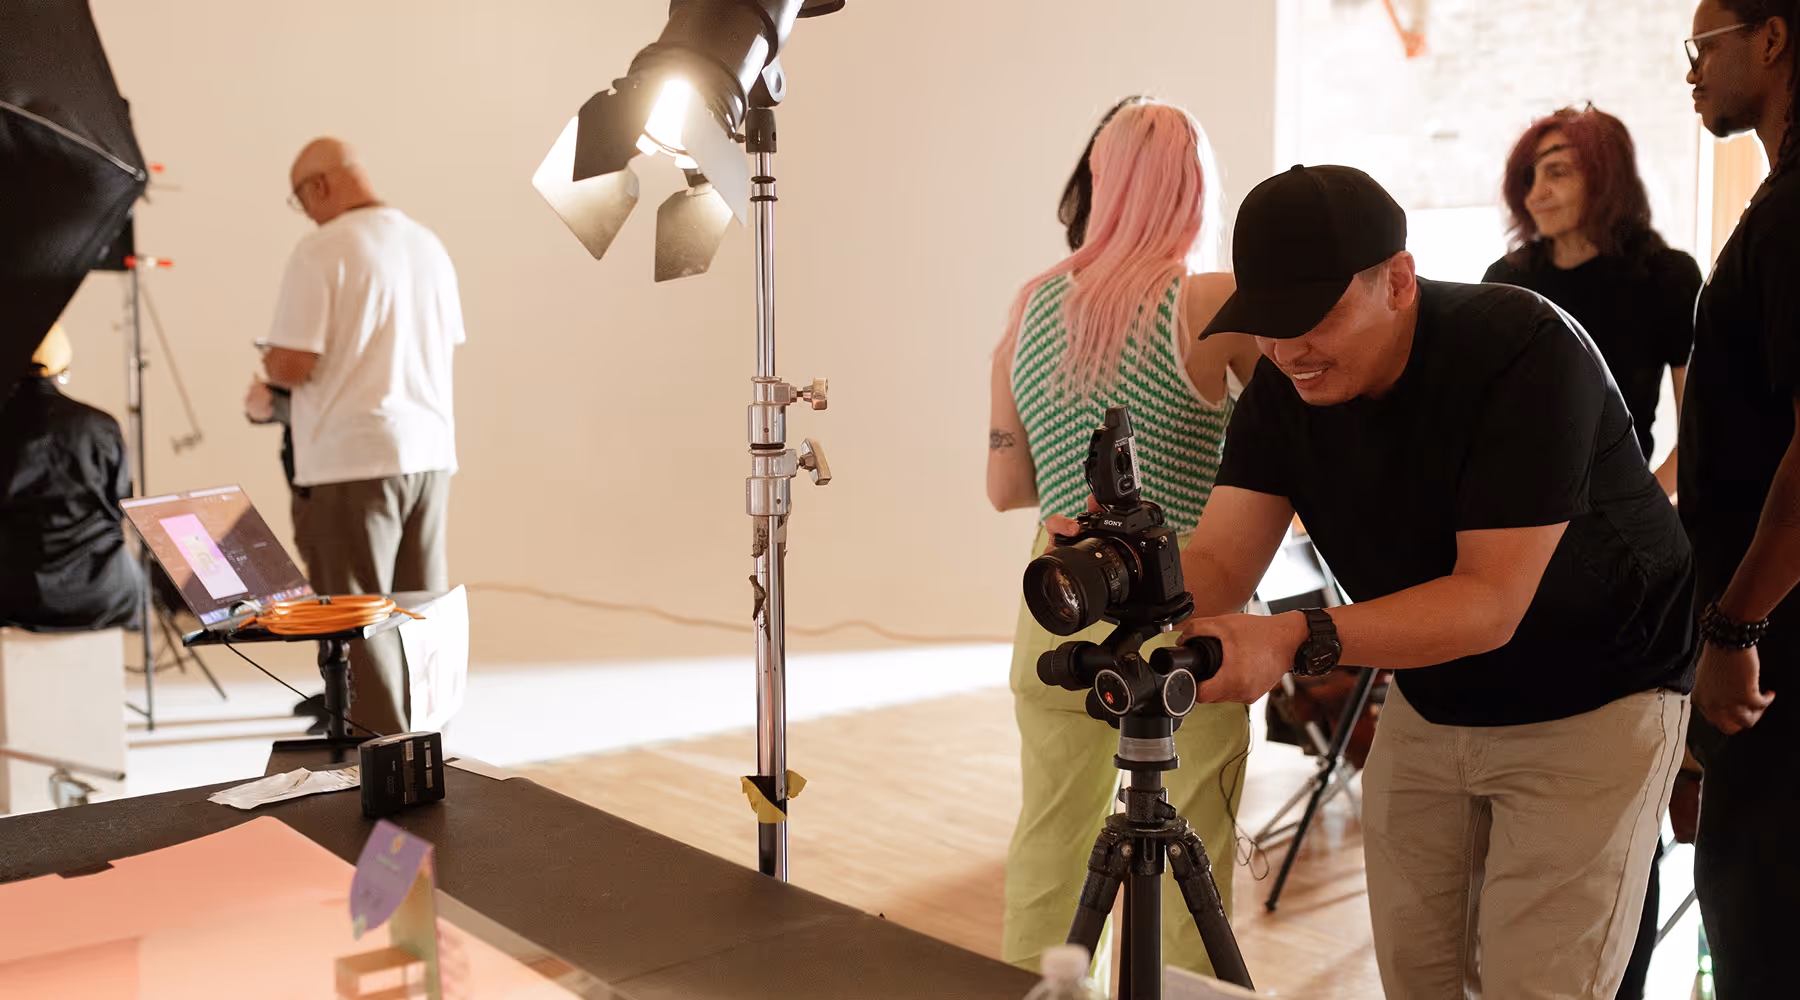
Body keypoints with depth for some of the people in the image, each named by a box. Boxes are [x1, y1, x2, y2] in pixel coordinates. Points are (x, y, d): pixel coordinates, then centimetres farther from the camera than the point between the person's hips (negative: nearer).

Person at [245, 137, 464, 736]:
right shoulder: (428, 244, 10)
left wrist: (266, 378, 6)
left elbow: (295, 363, -16)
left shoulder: (322, 250, -11)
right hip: (430, 449, 7)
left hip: (352, 458, -7)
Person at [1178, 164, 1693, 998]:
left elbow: (1493, 601, -33)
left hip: (1588, 703, -5)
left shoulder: (1525, 351, -28)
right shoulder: (1283, 383, -9)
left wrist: (1299, 641, -46)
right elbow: (1220, 560, -17)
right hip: (1427, 702, 6)